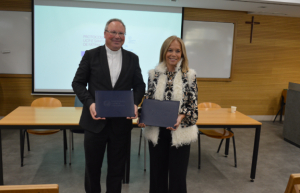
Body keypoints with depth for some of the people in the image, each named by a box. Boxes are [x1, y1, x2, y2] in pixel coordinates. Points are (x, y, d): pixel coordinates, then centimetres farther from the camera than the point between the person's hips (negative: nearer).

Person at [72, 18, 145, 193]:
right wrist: (89, 103, -16)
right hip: (96, 121, -1)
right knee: (92, 166, 15)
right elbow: (78, 83, 0)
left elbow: (139, 85, 8)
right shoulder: (91, 55, 0)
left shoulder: (132, 58, 5)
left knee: (117, 168, 14)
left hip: (122, 122, 1)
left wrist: (135, 103, -12)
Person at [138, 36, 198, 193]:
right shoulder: (154, 74, 2)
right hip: (156, 131, 2)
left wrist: (180, 118, -21)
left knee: (177, 175, 8)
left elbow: (192, 105, -3)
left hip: (179, 132, -2)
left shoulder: (189, 75, -4)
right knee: (157, 172, 14)